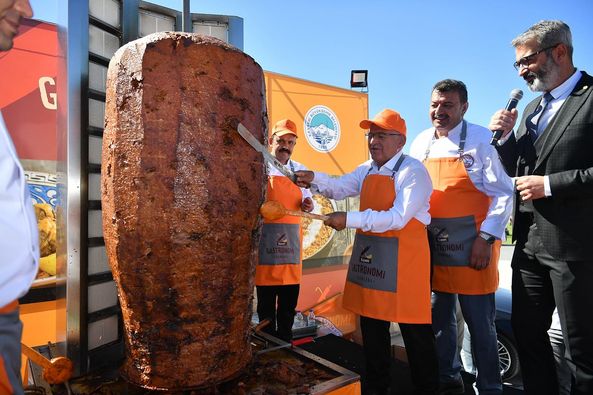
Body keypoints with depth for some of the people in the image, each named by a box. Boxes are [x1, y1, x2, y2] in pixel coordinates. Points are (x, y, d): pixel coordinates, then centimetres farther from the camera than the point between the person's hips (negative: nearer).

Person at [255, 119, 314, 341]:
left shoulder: (300, 170, 12)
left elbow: (307, 200, 20)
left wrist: (308, 205, -2)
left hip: (292, 242, 5)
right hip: (265, 242, -4)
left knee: (289, 301, 13)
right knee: (266, 300, 6)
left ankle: (286, 345, 29)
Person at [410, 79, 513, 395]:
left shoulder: (482, 140, -8)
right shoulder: (420, 144, 8)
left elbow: (503, 193, -9)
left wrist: (487, 238, -15)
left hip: (472, 246, -5)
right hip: (432, 245, 6)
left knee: (480, 322, 4)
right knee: (439, 318, 16)